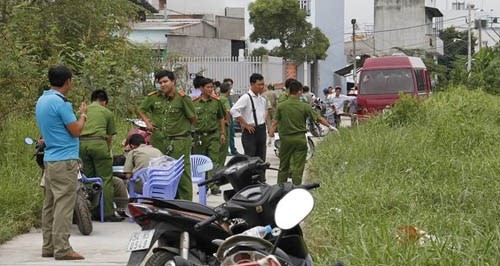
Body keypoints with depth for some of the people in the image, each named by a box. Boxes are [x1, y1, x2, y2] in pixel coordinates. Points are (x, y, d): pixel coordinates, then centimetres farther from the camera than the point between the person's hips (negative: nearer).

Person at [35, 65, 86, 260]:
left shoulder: (41, 101, 14)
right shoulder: (61, 103, -16)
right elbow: (76, 130, -14)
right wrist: (82, 115, 3)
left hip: (49, 158, 10)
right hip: (65, 160, -10)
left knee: (50, 205, 11)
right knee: (64, 205, -9)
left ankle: (48, 246, 14)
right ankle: (62, 248, -10)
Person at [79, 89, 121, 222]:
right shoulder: (107, 112, 15)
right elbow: (110, 137, 17)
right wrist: (108, 151, 31)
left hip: (82, 143, 4)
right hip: (98, 143, -4)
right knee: (105, 180, -2)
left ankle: (94, 212, 12)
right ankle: (108, 213, -6)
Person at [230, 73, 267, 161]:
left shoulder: (262, 100, 11)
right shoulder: (246, 98, -11)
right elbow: (234, 110, -21)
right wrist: (245, 124, -17)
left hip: (262, 130, 7)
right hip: (251, 131, -7)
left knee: (261, 160, 10)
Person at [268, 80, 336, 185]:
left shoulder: (281, 106, -4)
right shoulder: (304, 106, -7)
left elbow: (275, 123, -4)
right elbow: (319, 118, 0)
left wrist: (270, 135, 7)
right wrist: (329, 126, 15)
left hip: (285, 138, 2)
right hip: (300, 139, -1)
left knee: (283, 166, 13)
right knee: (298, 167, 3)